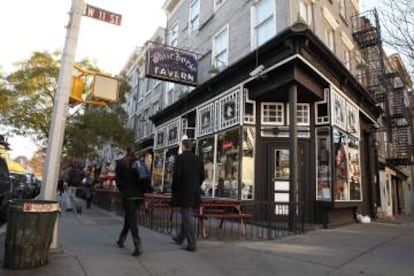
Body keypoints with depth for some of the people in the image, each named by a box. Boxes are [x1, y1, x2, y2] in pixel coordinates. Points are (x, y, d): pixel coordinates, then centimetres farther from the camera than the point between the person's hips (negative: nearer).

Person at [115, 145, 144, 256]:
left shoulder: (120, 163, -4)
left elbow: (118, 180, -4)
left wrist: (122, 190, 11)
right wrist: (141, 190, 12)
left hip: (128, 195, -3)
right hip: (139, 195, 4)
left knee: (131, 219, -2)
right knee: (129, 217, 21)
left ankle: (138, 246, -12)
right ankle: (121, 239, 35)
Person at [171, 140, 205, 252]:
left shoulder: (180, 157, -10)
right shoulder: (199, 159, 6)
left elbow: (176, 175, -15)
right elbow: (202, 176, 6)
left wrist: (174, 189, -2)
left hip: (183, 192, -6)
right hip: (194, 193, 6)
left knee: (186, 217, 0)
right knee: (186, 215, 21)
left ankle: (191, 244, 1)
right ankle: (180, 238, 36)